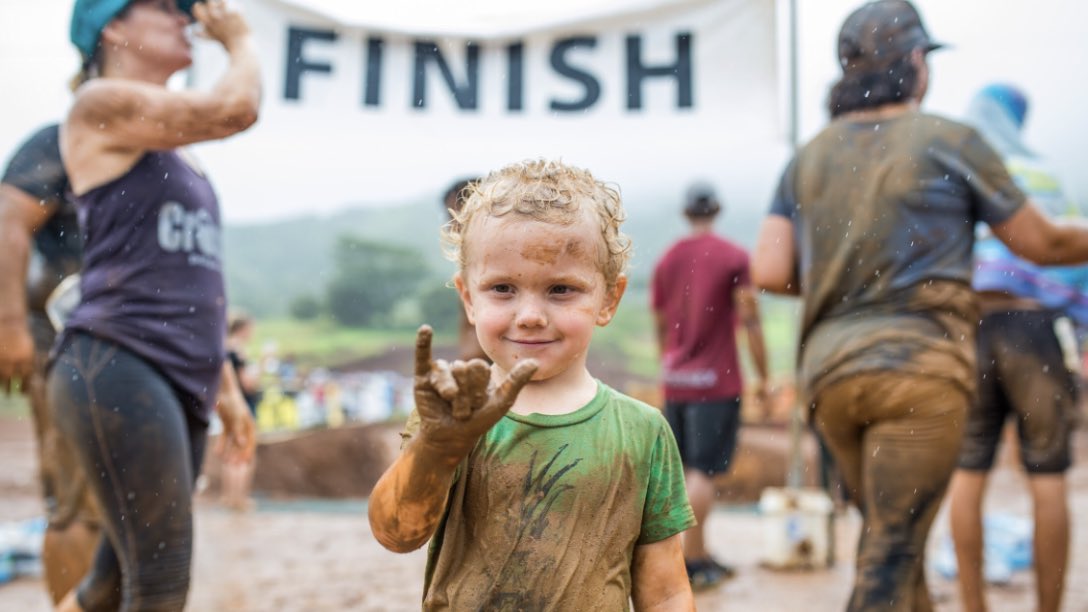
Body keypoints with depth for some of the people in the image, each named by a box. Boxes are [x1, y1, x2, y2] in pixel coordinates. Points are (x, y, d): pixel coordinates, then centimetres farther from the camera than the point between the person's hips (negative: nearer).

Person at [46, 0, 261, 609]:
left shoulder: (172, 150, 24)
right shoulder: (102, 103, -1)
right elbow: (236, 108, -13)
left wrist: (225, 386, 24)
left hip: (180, 386, 9)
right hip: (116, 370, -8)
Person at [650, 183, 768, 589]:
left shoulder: (665, 261, 9)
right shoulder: (734, 258, -6)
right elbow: (751, 322, -10)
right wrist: (763, 376, -3)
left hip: (676, 383, 5)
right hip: (717, 381, -5)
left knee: (686, 470, 12)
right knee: (703, 471, -5)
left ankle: (699, 555, 18)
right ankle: (691, 562, -6)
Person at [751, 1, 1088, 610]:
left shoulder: (808, 158, 11)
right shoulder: (951, 142, 0)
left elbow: (770, 272, 3)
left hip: (831, 369, 5)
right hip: (919, 364, -5)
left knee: (893, 536, 20)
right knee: (891, 553, -4)